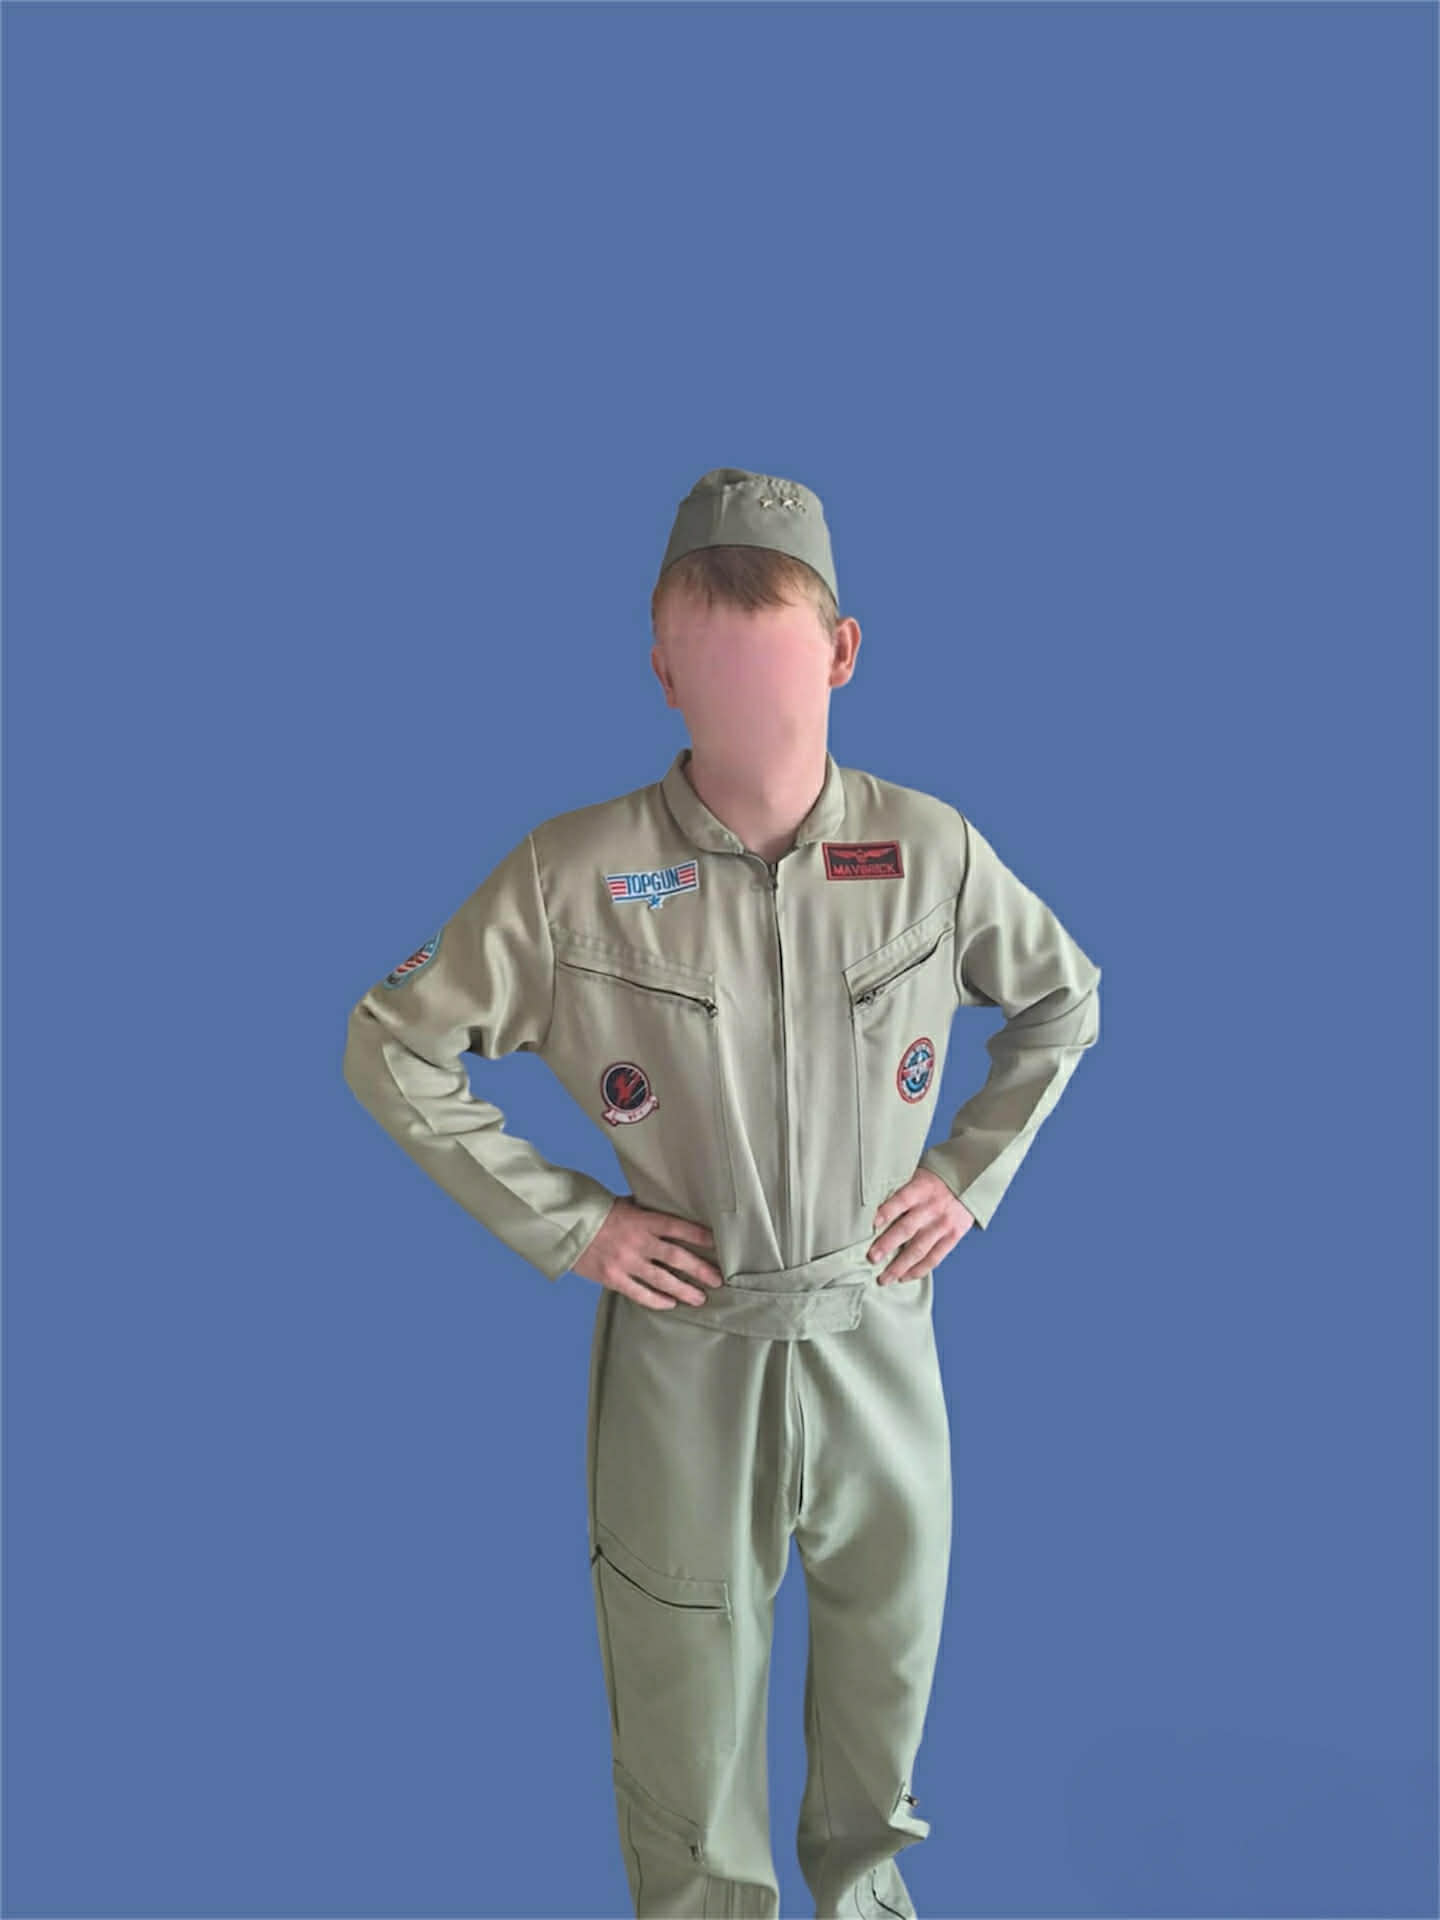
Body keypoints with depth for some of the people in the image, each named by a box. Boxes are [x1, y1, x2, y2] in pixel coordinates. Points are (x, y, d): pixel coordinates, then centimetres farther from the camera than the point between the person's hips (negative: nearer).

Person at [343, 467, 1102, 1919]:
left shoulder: (931, 850, -8)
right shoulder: (575, 872, -14)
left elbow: (1061, 1001, 10)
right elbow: (390, 1048, -5)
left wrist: (971, 1174, 1)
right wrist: (563, 1224, -9)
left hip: (877, 1344, 3)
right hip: (682, 1351, -2)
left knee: (886, 1658, 23)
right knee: (686, 1701, 13)